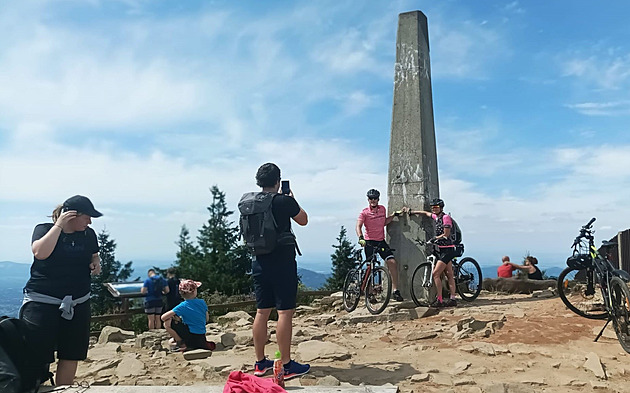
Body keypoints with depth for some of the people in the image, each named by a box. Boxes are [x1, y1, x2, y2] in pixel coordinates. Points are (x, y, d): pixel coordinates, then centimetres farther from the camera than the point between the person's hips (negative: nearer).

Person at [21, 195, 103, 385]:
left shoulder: (89, 234, 6)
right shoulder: (44, 229, -5)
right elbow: (40, 252, -24)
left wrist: (96, 263, 0)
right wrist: (59, 225, -21)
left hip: (77, 303, 4)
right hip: (42, 302, -4)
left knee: (71, 355, 8)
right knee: (37, 355, -3)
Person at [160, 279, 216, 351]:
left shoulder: (183, 306, -14)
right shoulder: (202, 302, -1)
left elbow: (163, 317, -14)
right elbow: (207, 319, 12)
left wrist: (175, 318, 3)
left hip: (191, 337, -7)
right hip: (202, 338, 7)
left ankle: (182, 344, -3)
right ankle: (206, 345, 13)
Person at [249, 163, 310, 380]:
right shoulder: (284, 201, -12)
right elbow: (303, 220, 4)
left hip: (259, 263, 6)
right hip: (282, 263, -6)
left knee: (262, 311, 12)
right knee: (285, 312, -1)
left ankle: (260, 362, 21)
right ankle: (286, 365, 4)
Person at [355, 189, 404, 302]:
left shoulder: (382, 209, 9)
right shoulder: (364, 212, -7)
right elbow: (358, 226, -18)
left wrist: (394, 215, 12)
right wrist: (360, 238, -35)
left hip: (381, 241, 4)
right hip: (369, 242, -4)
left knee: (392, 262, -11)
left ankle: (395, 291, -5)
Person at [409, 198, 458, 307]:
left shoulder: (445, 217, -11)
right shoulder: (436, 217, 13)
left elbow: (446, 234, -15)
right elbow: (426, 213, 31)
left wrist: (435, 238, -11)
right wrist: (412, 212, 37)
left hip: (447, 249, -9)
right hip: (442, 249, 9)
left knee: (435, 274, -13)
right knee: (449, 275, 8)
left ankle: (439, 300, -10)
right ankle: (453, 299, 11)